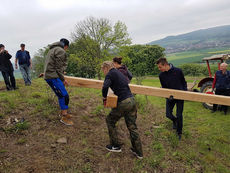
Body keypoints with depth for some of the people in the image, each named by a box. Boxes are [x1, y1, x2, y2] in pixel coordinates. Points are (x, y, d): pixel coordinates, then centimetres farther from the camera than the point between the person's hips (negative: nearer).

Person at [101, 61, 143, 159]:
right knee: (132, 127, 16)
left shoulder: (110, 74, -5)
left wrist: (104, 97, -5)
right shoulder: (119, 73, 21)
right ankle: (138, 152, 25)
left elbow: (105, 87, -22)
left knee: (110, 121, 16)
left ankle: (115, 146, 26)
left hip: (123, 103, -8)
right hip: (132, 100, 8)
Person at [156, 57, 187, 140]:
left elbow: (184, 83, 1)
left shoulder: (178, 71, -14)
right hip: (170, 97, 2)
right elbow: (164, 88, 1)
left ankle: (179, 133, 24)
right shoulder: (161, 75, -9)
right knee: (168, 114, 0)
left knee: (179, 115, 3)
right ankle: (174, 121, 38)